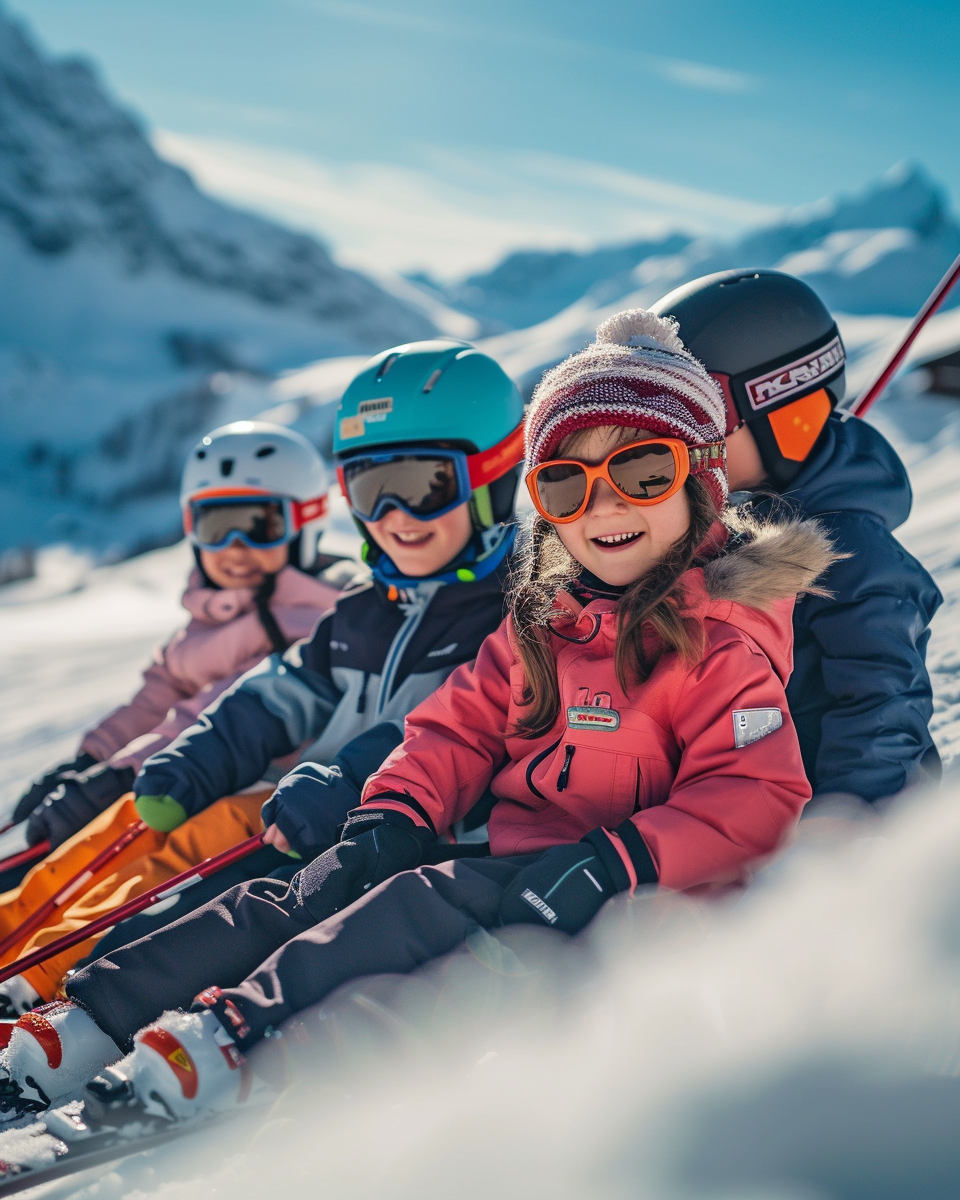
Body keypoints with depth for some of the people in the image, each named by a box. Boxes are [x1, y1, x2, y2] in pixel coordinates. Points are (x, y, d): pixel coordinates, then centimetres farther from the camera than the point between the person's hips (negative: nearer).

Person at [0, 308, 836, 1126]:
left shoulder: (723, 643, -10)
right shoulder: (542, 621, 11)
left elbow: (756, 798, -17)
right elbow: (462, 723, 13)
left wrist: (618, 860, -28)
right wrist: (396, 812, -4)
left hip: (607, 905, -7)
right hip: (503, 859, 7)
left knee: (427, 900, -32)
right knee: (300, 897, -8)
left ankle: (234, 1030, -39)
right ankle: (90, 1018, -11)